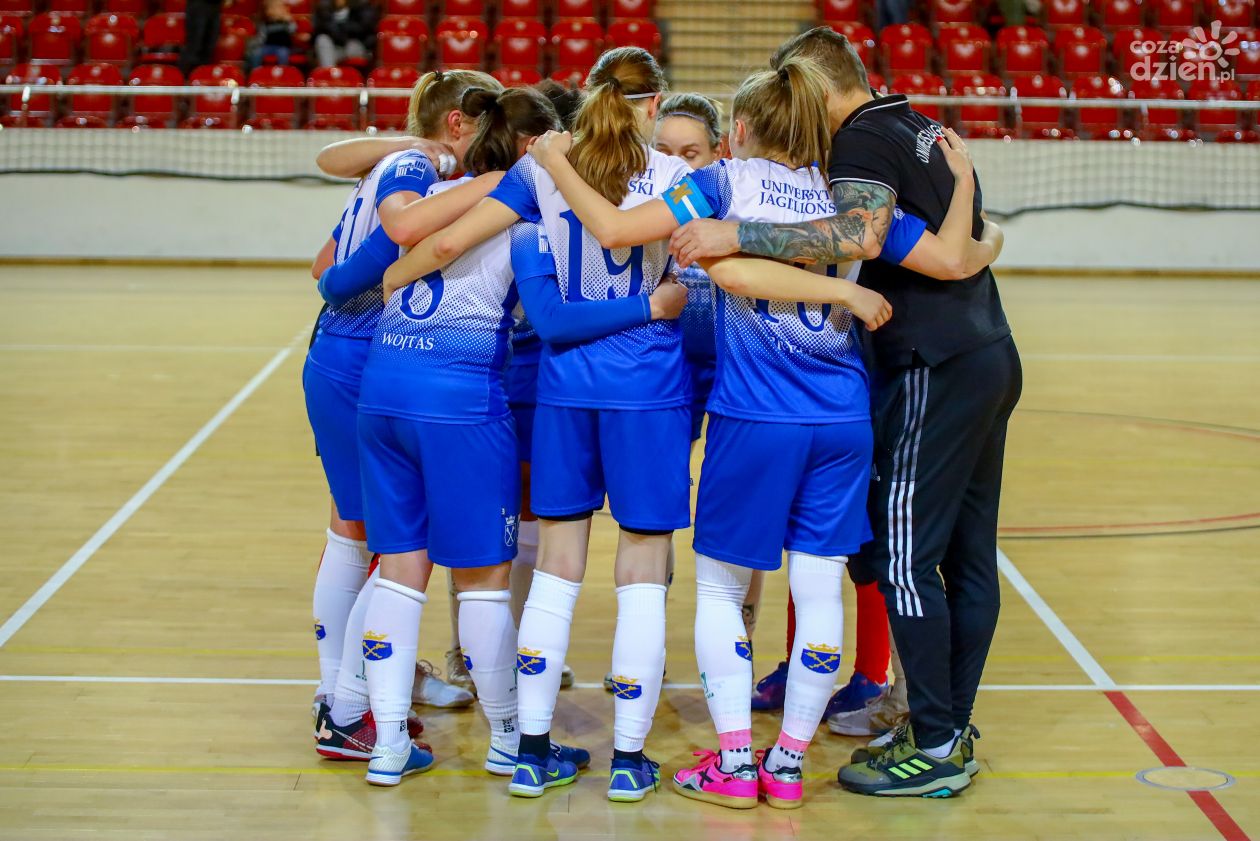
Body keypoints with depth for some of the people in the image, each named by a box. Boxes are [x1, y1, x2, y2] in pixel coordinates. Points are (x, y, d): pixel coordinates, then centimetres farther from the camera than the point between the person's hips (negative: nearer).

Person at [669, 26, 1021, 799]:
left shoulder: (865, 139, -10)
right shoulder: (927, 131, 18)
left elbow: (860, 235, -29)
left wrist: (738, 236, -31)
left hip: (935, 368, -10)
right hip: (990, 357, 10)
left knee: (906, 560, -5)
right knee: (969, 556, 12)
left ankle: (936, 749, -2)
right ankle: (951, 728, 19)